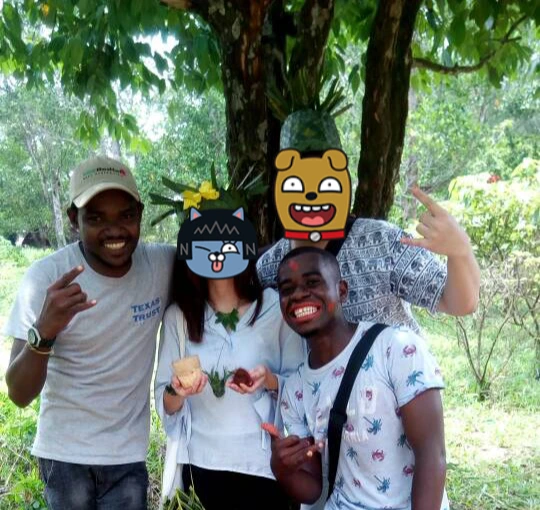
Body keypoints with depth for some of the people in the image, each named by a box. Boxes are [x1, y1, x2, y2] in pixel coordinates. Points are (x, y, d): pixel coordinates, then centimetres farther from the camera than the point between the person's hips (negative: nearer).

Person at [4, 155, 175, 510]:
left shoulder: (164, 265, -13)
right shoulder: (47, 277, -18)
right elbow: (20, 395, -20)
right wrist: (44, 331, -40)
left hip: (129, 455, 1)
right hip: (65, 454, -1)